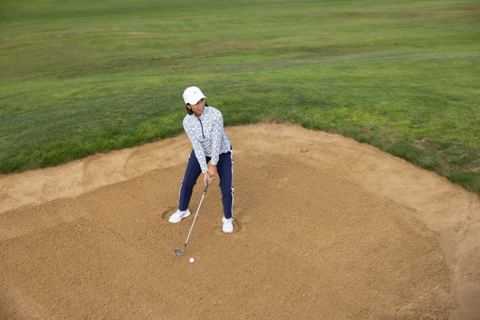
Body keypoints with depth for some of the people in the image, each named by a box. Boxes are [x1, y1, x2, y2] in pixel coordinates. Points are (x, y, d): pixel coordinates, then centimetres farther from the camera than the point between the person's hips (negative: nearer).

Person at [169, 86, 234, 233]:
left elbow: (217, 140, -31)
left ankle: (227, 218, 20)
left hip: (222, 152, -3)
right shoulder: (187, 122, -22)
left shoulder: (215, 114, -33)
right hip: (201, 152, 3)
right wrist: (205, 171, -29)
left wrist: (213, 165, -31)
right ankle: (182, 210, 35)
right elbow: (197, 146, -24)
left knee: (227, 189, -8)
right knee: (187, 183, 6)